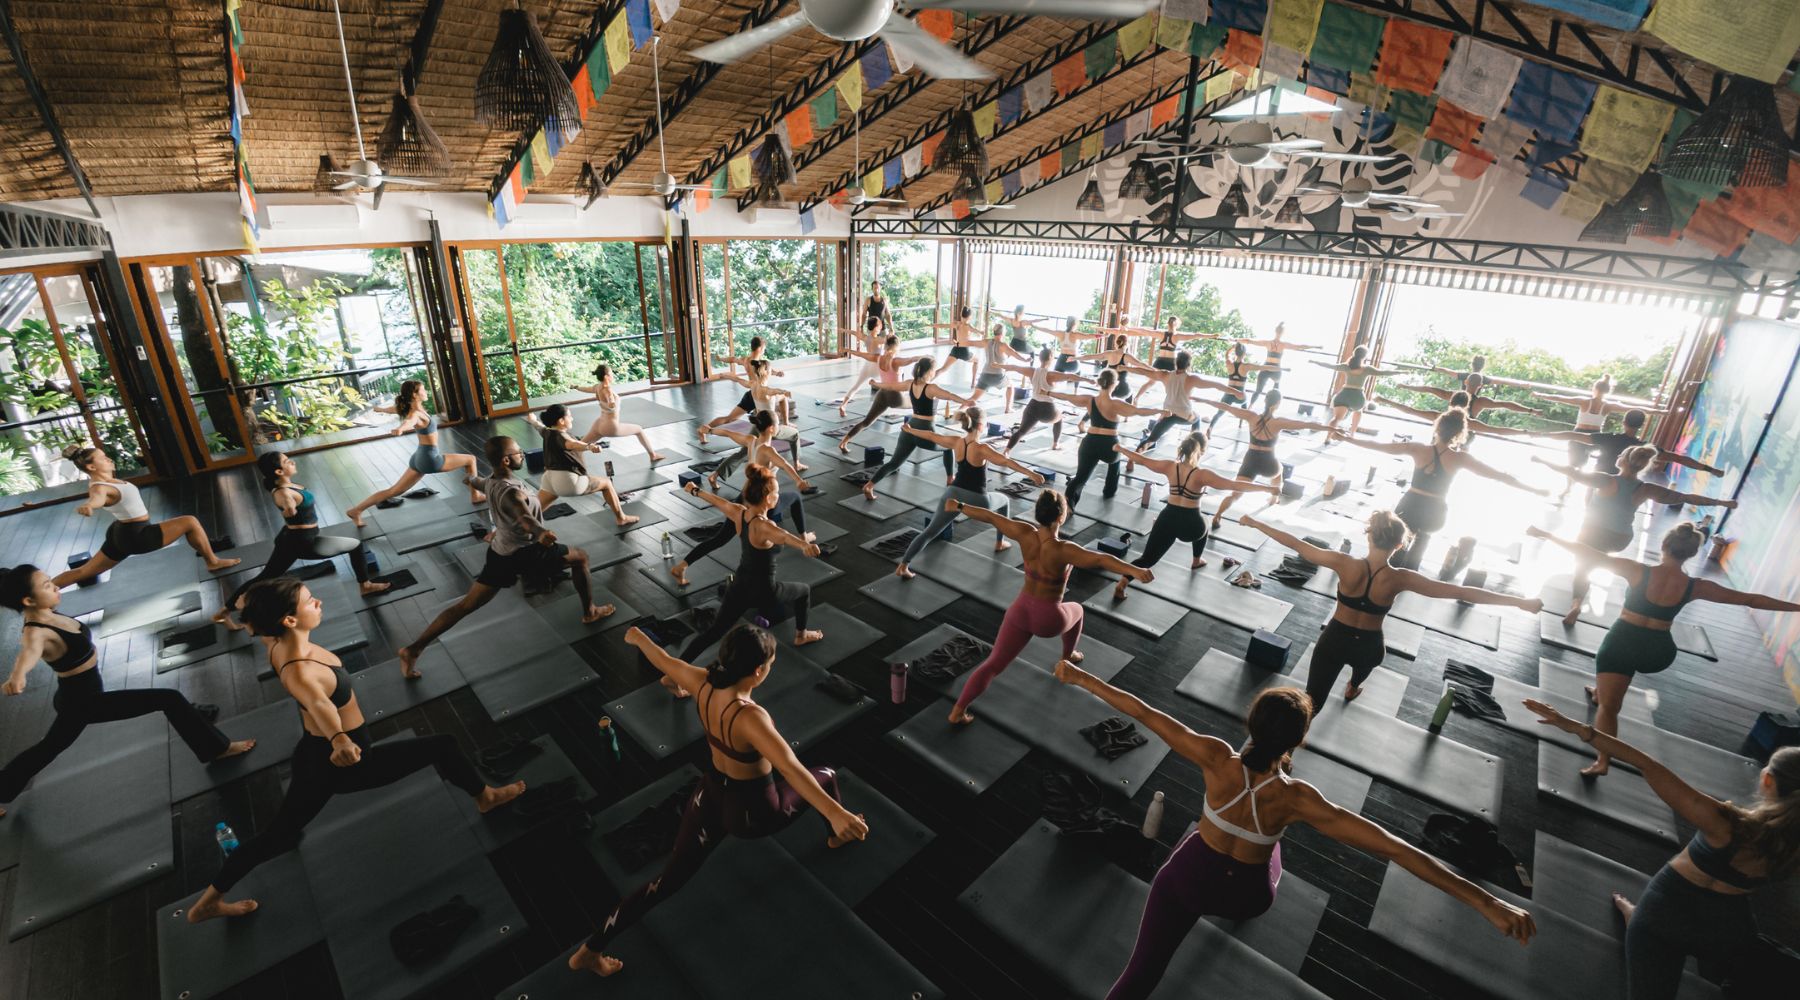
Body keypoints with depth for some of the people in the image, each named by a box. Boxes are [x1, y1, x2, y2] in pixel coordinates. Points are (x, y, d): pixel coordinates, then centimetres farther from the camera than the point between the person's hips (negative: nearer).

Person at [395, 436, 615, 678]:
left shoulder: (492, 480, -2)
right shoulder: (511, 492, -30)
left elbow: (482, 484, 26)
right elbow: (525, 517, -54)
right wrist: (541, 532, -76)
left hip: (499, 552, 8)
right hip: (524, 553, -8)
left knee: (466, 605, 11)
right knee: (581, 558, 12)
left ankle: (413, 649, 10)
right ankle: (590, 612, 22)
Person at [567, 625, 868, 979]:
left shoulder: (704, 684, -17)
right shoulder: (749, 717, -38)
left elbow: (663, 659, 2)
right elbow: (790, 768, -50)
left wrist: (638, 637, 21)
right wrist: (836, 812, -58)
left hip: (711, 794, 6)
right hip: (753, 809, -6)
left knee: (668, 878, 20)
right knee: (826, 776, 18)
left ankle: (589, 951, 26)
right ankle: (838, 835, 48)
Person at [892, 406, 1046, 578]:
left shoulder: (956, 442, 0)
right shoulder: (982, 449, -16)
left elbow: (931, 436, 14)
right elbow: (1006, 462, -28)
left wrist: (909, 430, 29)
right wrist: (1031, 474, -34)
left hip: (953, 493, 4)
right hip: (975, 499, -4)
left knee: (930, 531, 4)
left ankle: (902, 566, -4)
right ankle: (999, 543, 40)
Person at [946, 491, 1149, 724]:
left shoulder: (1026, 534, -14)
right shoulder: (1063, 550, -27)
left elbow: (990, 516, -4)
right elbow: (1100, 560, -42)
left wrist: (959, 507, 8)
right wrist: (1135, 570, -51)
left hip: (1021, 610, 3)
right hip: (1048, 619, -3)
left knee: (993, 664, 9)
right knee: (1075, 610, 33)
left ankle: (958, 710, 5)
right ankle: (1068, 657, 56)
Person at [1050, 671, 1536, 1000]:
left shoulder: (1217, 759, -31)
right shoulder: (1296, 799, -32)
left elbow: (1141, 711, -28)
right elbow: (1396, 849, -33)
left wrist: (1080, 678, -22)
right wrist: (1485, 901, -29)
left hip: (1189, 877, -1)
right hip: (1247, 897, 2)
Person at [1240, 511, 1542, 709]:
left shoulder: (1345, 564, -23)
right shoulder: (1400, 579, -21)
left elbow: (1296, 544, -19)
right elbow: (1462, 593, -15)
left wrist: (1255, 523, -12)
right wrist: (1521, 602, -7)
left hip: (1334, 640, -3)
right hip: (1368, 646, 3)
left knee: (1312, 702, 4)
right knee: (1366, 654, 41)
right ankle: (1352, 690, 71)